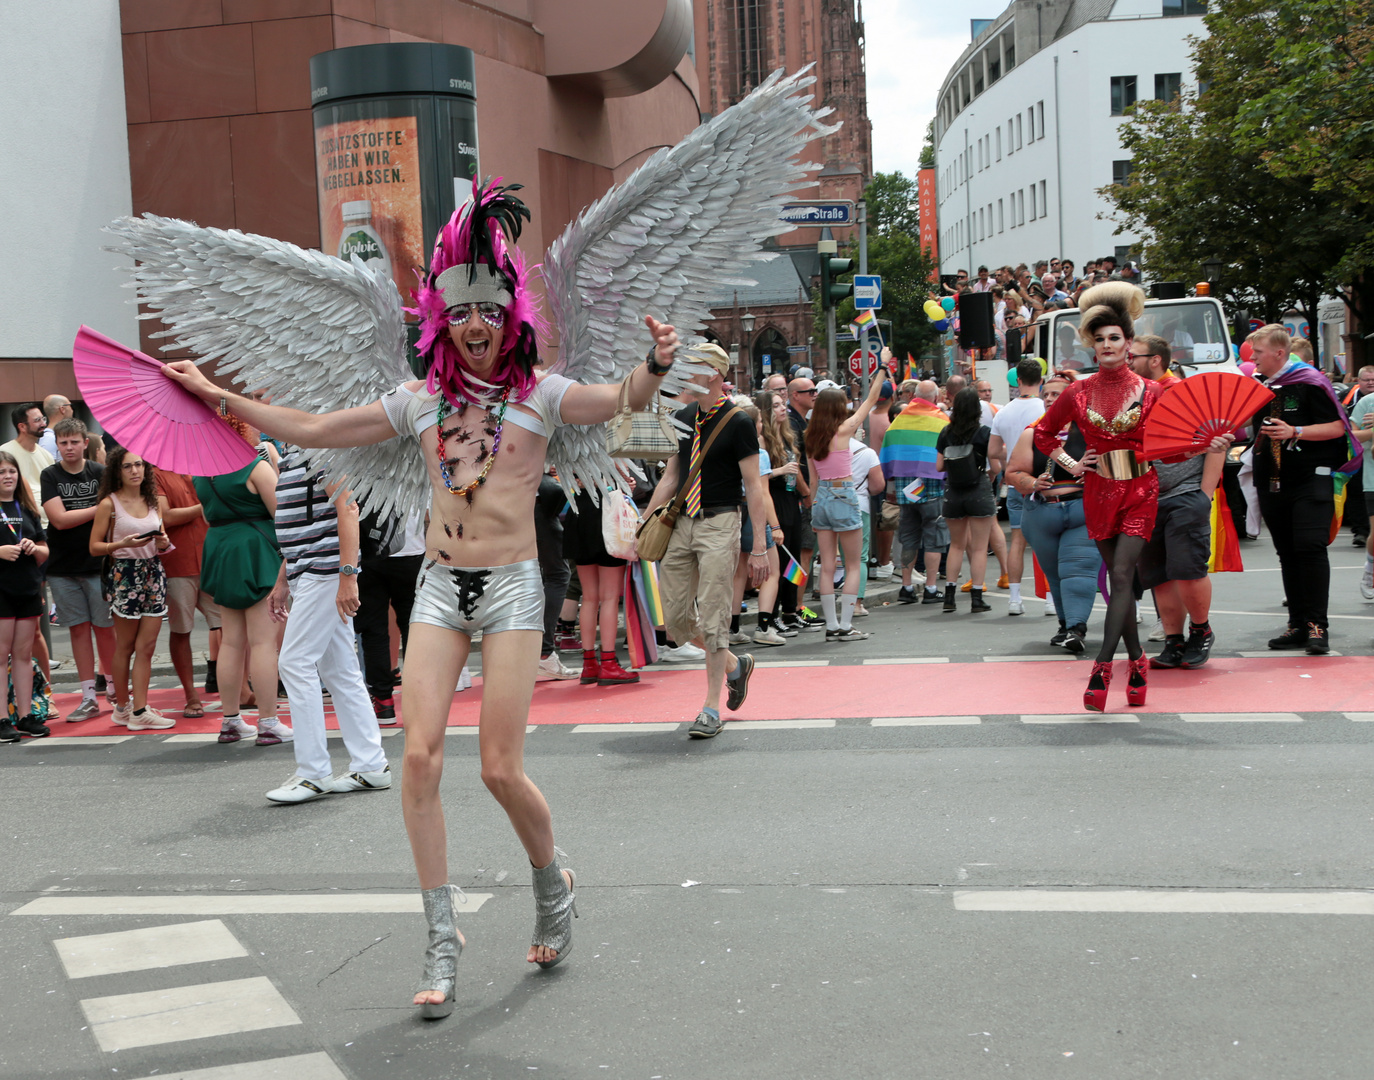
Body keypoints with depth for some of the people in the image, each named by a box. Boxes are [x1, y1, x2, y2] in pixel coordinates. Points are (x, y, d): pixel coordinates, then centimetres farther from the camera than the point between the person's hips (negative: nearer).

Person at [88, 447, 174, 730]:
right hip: (125, 575, -4)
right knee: (124, 647, 5)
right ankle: (122, 706, 15)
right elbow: (94, 547, -4)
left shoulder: (154, 501, 11)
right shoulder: (109, 503, -3)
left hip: (154, 573, 4)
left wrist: (163, 543, -3)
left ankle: (139, 710, 0)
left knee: (147, 646, -1)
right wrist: (123, 544, -18)